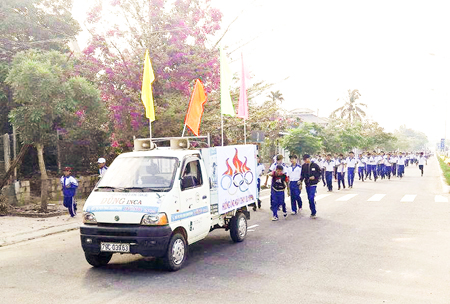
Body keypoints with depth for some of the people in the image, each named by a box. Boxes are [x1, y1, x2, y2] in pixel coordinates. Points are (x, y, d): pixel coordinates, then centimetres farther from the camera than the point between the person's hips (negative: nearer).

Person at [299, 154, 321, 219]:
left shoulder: (315, 165, -6)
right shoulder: (303, 166, 4)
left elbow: (320, 173, 1)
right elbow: (302, 175, 11)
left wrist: (314, 177, -13)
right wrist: (300, 182, 3)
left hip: (313, 184, -5)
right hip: (307, 184, 5)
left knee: (311, 198, -16)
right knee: (309, 199, 9)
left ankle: (313, 213, -5)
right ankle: (313, 212, 21)